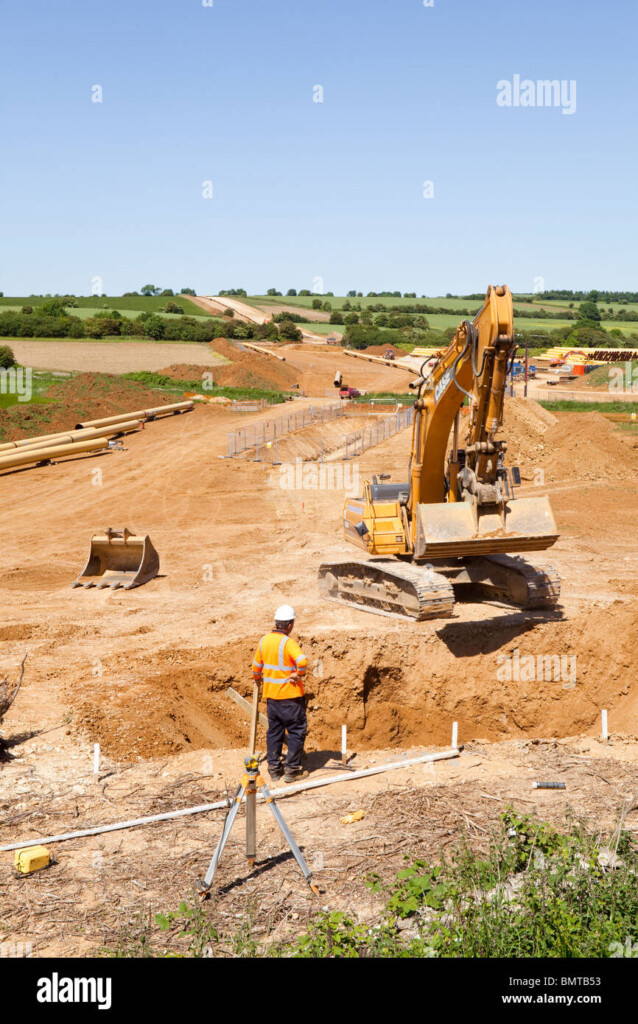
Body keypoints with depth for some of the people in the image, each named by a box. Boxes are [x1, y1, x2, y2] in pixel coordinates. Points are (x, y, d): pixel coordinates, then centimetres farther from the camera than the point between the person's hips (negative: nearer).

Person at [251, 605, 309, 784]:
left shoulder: (264, 639, 3)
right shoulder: (287, 642, -18)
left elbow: (256, 665, 16)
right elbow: (302, 661, -36)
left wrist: (257, 679, 34)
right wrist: (299, 675, -17)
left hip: (271, 694, 7)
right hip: (290, 695, -6)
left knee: (274, 730, 15)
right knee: (297, 730, 5)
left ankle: (274, 769, 20)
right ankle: (292, 769, 7)